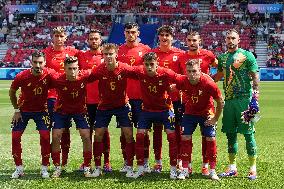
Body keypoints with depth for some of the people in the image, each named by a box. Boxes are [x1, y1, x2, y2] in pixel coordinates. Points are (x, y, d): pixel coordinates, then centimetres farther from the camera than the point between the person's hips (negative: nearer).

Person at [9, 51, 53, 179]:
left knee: (45, 136, -12)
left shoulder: (49, 75, -23)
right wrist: (16, 110, -1)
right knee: (15, 136, -4)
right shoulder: (21, 76, -22)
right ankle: (19, 168, 11)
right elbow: (12, 92, -3)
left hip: (41, 110, -1)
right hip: (23, 110, 1)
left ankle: (44, 168, 2)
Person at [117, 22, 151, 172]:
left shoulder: (145, 49, 4)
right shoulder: (119, 50, 8)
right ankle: (126, 162, 13)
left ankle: (145, 162, 9)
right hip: (123, 96, 2)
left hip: (141, 95, -2)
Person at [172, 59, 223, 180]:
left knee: (211, 139, -5)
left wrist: (215, 119, -10)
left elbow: (220, 102, -17)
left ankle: (212, 171, 6)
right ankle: (185, 169, 5)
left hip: (207, 113, -2)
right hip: (190, 112, 2)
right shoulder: (182, 81, -24)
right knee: (185, 138, -4)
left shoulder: (208, 83, -30)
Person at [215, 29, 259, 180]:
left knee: (248, 133, -4)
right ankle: (232, 167, 18)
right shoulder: (222, 57, 16)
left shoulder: (247, 55, 0)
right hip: (229, 99, 6)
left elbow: (255, 75, -4)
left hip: (244, 99, -6)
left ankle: (253, 168, 3)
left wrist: (256, 91, -16)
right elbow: (219, 75, 27)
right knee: (230, 133, 9)